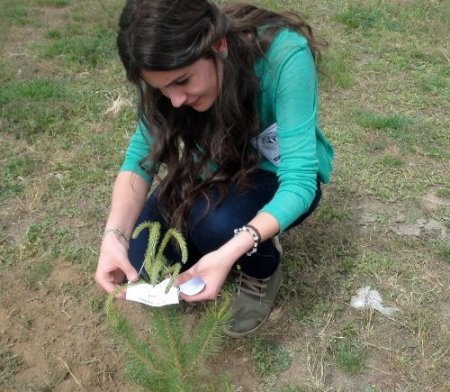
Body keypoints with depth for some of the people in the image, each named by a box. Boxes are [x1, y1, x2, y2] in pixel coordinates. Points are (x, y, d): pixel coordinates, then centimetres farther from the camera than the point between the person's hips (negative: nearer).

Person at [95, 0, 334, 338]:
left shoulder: (285, 56, -34)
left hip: (281, 178, -4)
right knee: (145, 260, -11)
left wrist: (231, 252, -48)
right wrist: (115, 234, -33)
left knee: (215, 221, -34)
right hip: (218, 171, 4)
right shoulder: (174, 74, -20)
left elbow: (299, 179, -35)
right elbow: (142, 155, -17)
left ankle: (263, 270, 1)